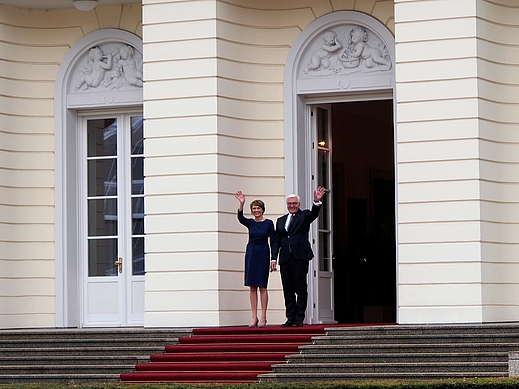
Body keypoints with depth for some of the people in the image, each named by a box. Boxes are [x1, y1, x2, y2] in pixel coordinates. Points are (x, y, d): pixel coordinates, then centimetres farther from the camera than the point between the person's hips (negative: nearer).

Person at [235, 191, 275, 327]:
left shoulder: (269, 223, 0)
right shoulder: (250, 223, 7)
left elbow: (273, 241, 0)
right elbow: (240, 218, -13)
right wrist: (241, 204, -29)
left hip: (263, 255, -3)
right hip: (250, 254, 3)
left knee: (262, 286, -3)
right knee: (252, 287, 2)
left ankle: (263, 317, 1)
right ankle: (254, 317, 5)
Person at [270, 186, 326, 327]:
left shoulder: (304, 215, 8)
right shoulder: (281, 220, 19)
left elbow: (313, 214, -15)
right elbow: (276, 241, 15)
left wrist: (317, 202, -35)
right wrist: (274, 258, 5)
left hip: (300, 257, -4)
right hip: (285, 258, 4)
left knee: (301, 289, -3)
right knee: (288, 290, 5)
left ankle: (299, 319, -1)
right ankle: (290, 318, 10)